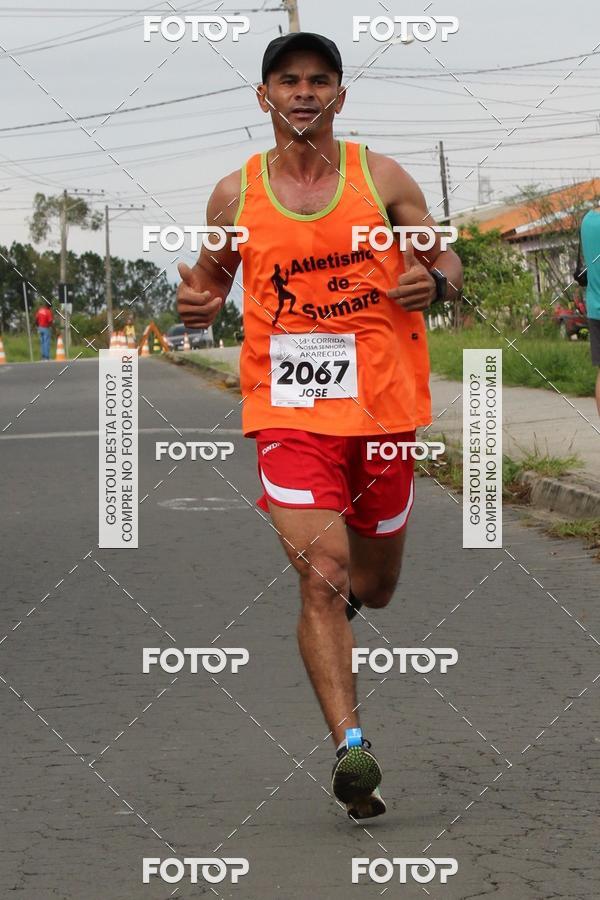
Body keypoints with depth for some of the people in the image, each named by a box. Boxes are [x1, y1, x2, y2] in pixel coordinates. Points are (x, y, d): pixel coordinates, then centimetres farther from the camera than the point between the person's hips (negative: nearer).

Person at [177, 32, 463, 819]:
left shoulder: (381, 178, 2)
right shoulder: (235, 194, 3)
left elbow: (448, 262, 9)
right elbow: (211, 277, 16)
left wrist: (434, 281, -15)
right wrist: (197, 303, -8)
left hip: (383, 406, 2)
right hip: (290, 412, -2)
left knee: (372, 588, 16)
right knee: (321, 576, -18)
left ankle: (338, 619, 53)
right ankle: (351, 746, -17)